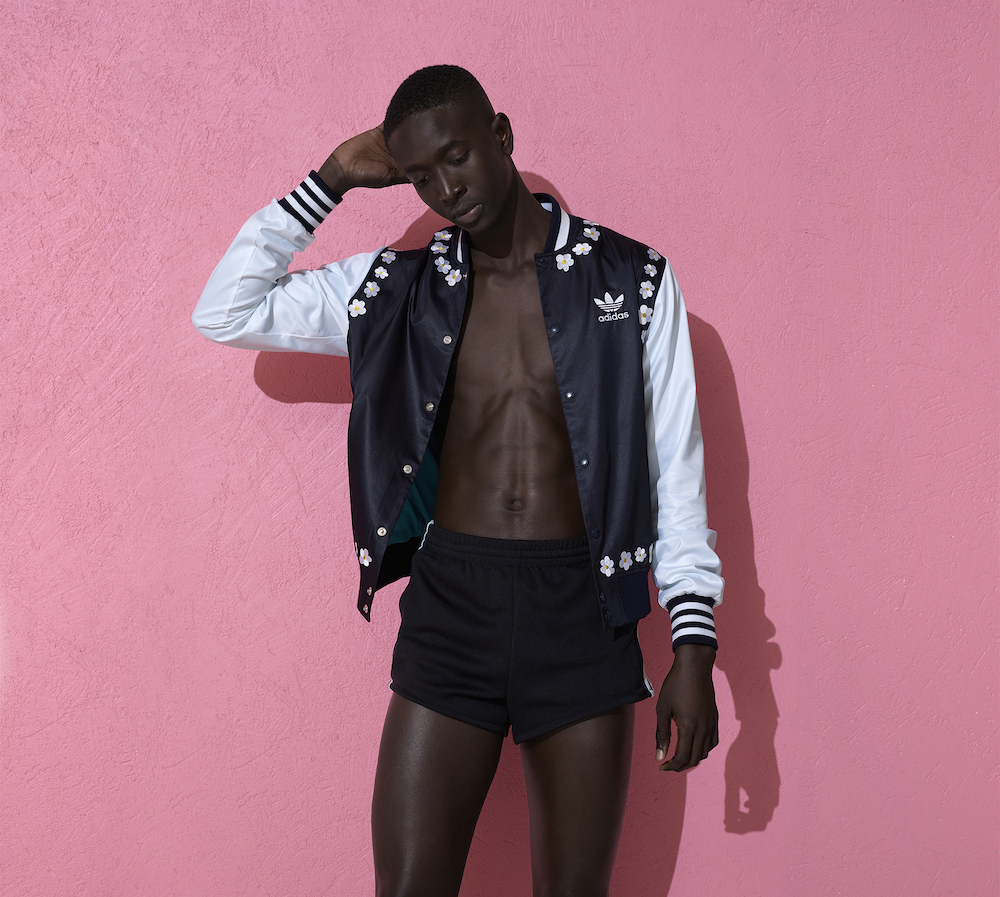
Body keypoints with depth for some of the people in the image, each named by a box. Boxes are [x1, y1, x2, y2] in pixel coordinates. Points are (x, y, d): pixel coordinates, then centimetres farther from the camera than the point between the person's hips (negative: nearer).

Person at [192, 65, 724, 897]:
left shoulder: (632, 280, 2)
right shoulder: (398, 288, 7)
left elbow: (677, 473, 2)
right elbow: (223, 312, 5)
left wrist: (694, 645, -4)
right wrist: (331, 181, 3)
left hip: (581, 613, -1)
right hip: (448, 608, 1)